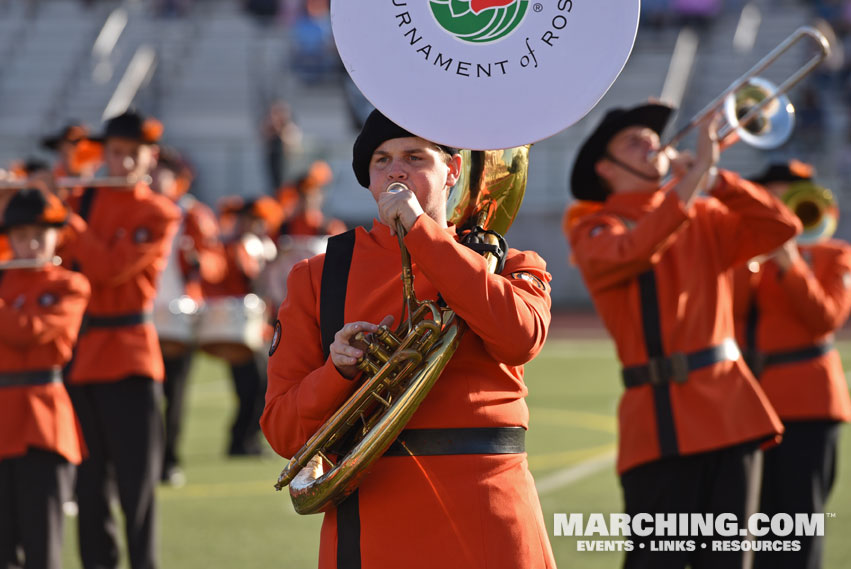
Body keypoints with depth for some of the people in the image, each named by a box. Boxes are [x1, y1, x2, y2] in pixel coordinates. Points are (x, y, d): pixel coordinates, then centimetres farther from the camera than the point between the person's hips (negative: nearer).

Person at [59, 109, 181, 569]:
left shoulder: (159, 215, -3)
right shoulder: (81, 201, 11)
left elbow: (112, 268, -16)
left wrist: (67, 220, -14)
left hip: (130, 356, -4)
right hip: (78, 354, 4)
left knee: (137, 480, -5)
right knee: (90, 480, 7)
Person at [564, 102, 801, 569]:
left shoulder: (704, 220, 16)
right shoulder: (595, 230, 1)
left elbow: (781, 227, 4)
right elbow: (631, 253, -22)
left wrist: (714, 178, -6)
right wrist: (693, 180, -22)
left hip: (728, 407, 5)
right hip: (663, 420, -5)